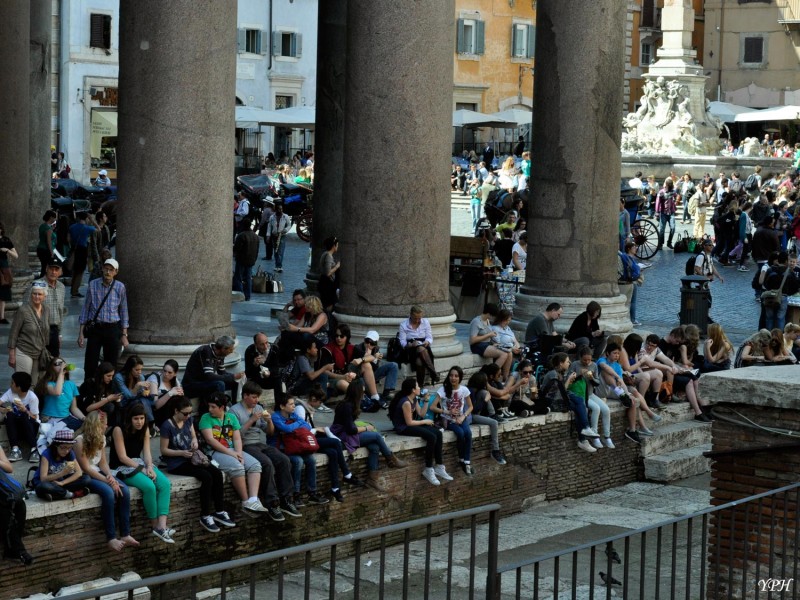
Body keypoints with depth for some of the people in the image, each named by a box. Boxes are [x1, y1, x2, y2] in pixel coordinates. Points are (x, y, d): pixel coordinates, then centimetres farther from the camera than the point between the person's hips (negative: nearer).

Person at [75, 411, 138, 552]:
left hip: (98, 473, 7)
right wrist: (107, 480, -22)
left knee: (124, 490, -17)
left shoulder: (101, 438, 6)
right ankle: (111, 538, -27)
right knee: (108, 492, -32)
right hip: (85, 477, -7)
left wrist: (111, 477, -13)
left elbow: (103, 462, 7)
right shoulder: (80, 441, -18)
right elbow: (86, 468, -19)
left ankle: (125, 534, -16)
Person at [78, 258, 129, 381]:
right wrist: (81, 333, 2)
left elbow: (124, 311, 6)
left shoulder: (120, 287, 0)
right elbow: (86, 308, 4)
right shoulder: (93, 285, -1)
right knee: (90, 365, -2)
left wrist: (124, 335, 3)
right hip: (95, 328, 0)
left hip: (113, 329, 0)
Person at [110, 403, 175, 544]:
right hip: (121, 468, -7)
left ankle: (162, 526, -29)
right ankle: (155, 526, -15)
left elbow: (147, 452, 0)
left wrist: (150, 467, -20)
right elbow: (122, 457, -17)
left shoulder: (144, 430, 5)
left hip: (139, 463, 7)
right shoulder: (119, 430, -14)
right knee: (149, 486, -31)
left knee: (165, 483, -20)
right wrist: (142, 469, -21)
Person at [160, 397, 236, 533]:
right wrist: (182, 453, -23)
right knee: (206, 476, -27)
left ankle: (219, 512, -8)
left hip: (191, 459, 7)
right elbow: (164, 450, -11)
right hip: (176, 463, -7)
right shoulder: (167, 426, -14)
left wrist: (195, 442, -6)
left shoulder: (188, 420, 6)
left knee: (217, 473, -15)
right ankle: (205, 516, -17)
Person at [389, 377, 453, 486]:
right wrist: (425, 422, -9)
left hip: (411, 424, 10)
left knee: (438, 433, -7)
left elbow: (421, 414, 10)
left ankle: (439, 467, -3)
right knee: (432, 437, -25)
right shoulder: (406, 402, -21)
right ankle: (428, 470, -16)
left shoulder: (414, 399, 9)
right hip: (403, 428, -10)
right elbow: (409, 422, -20)